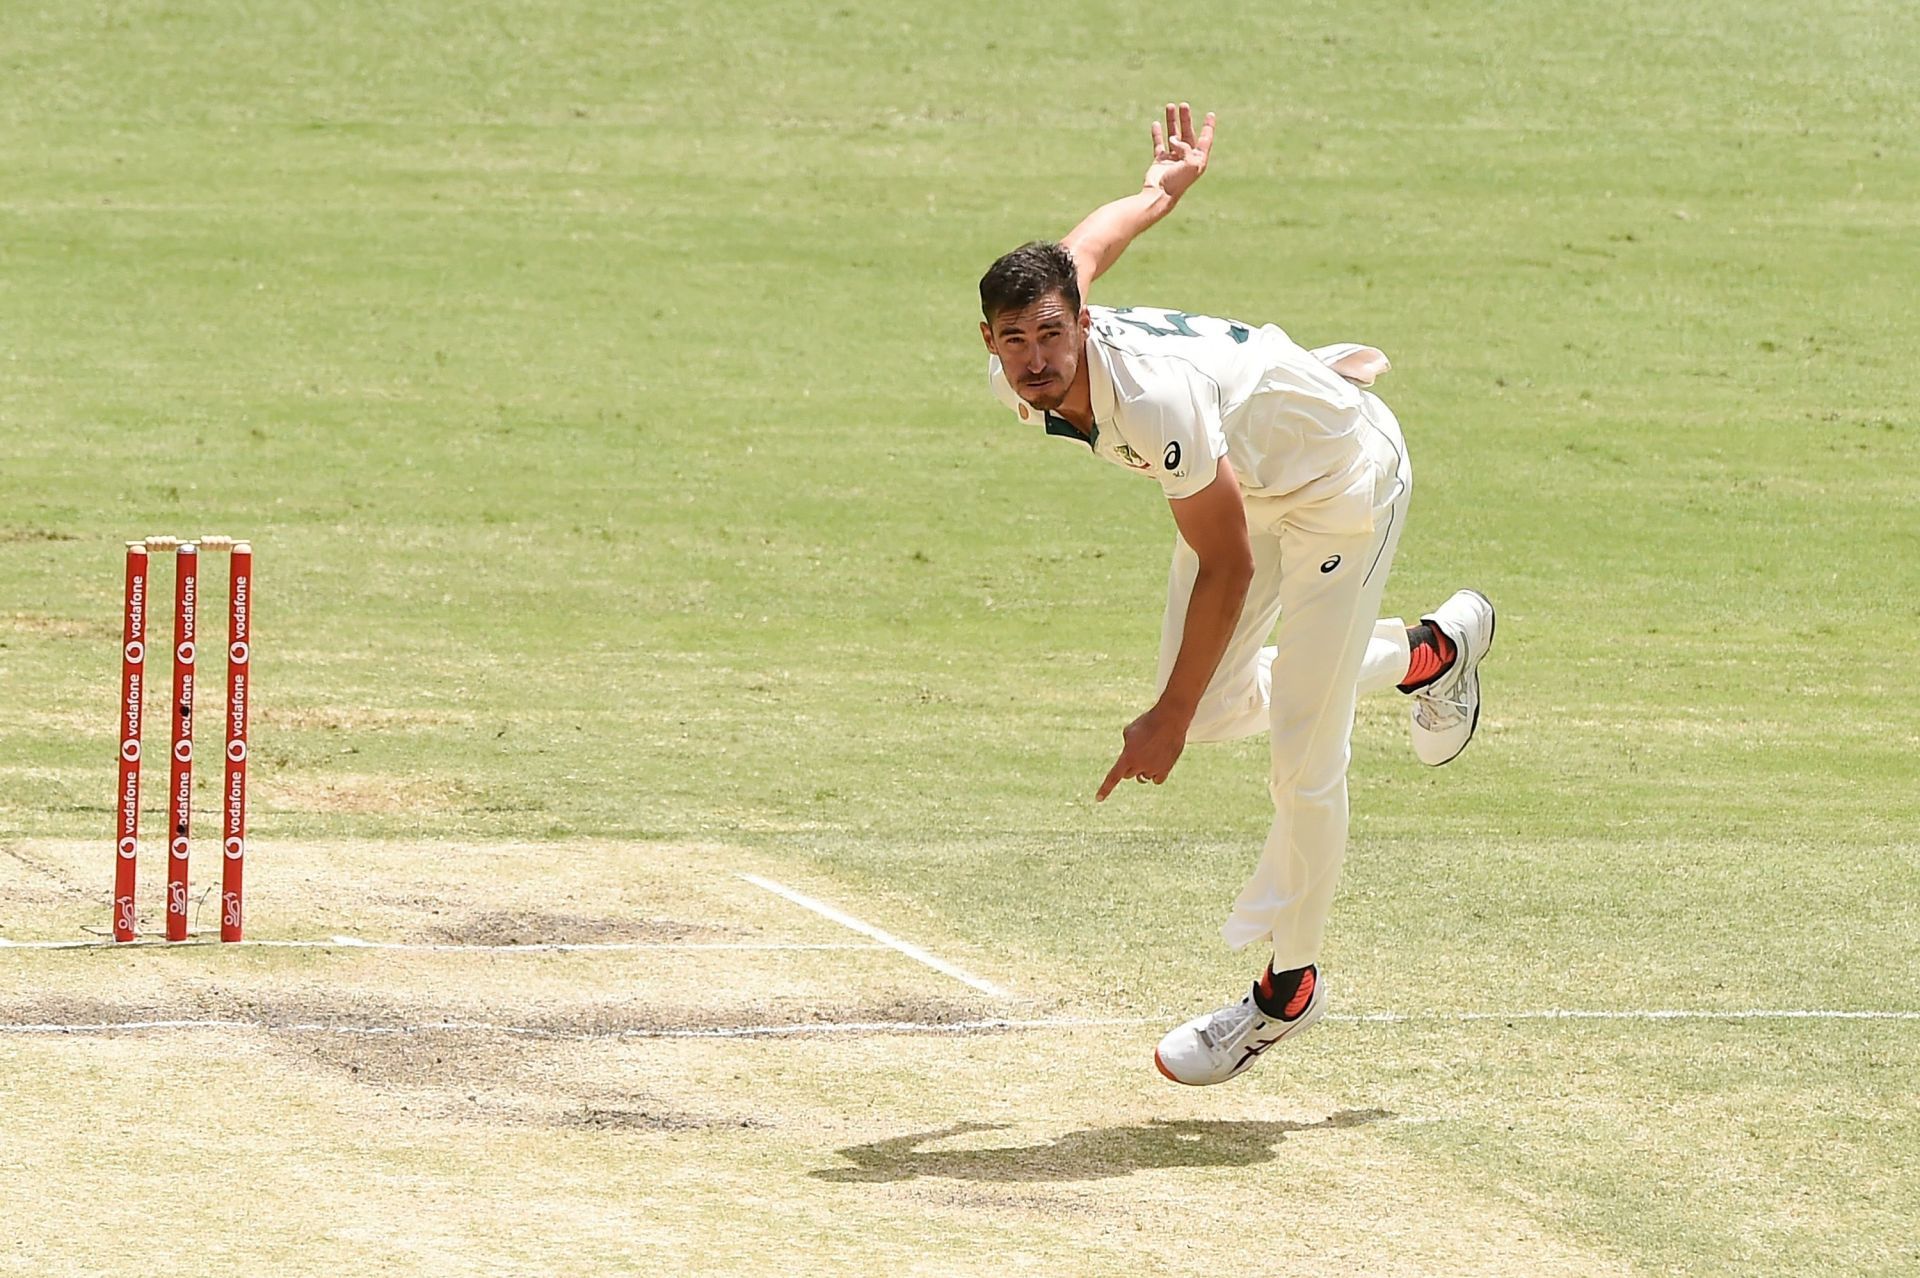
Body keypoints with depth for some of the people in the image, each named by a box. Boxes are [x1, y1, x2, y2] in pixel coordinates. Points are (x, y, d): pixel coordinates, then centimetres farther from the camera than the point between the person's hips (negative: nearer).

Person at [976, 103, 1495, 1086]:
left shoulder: (1153, 395, -42)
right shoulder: (1018, 380, -20)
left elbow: (1228, 566, -31)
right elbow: (1092, 241, 2)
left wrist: (1168, 722, -25)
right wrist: (1164, 188, 25)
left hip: (1344, 475, -8)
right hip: (1246, 476, 8)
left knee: (1303, 750, -6)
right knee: (1212, 708, 13)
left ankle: (1290, 985, 12)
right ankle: (1430, 652, 34)